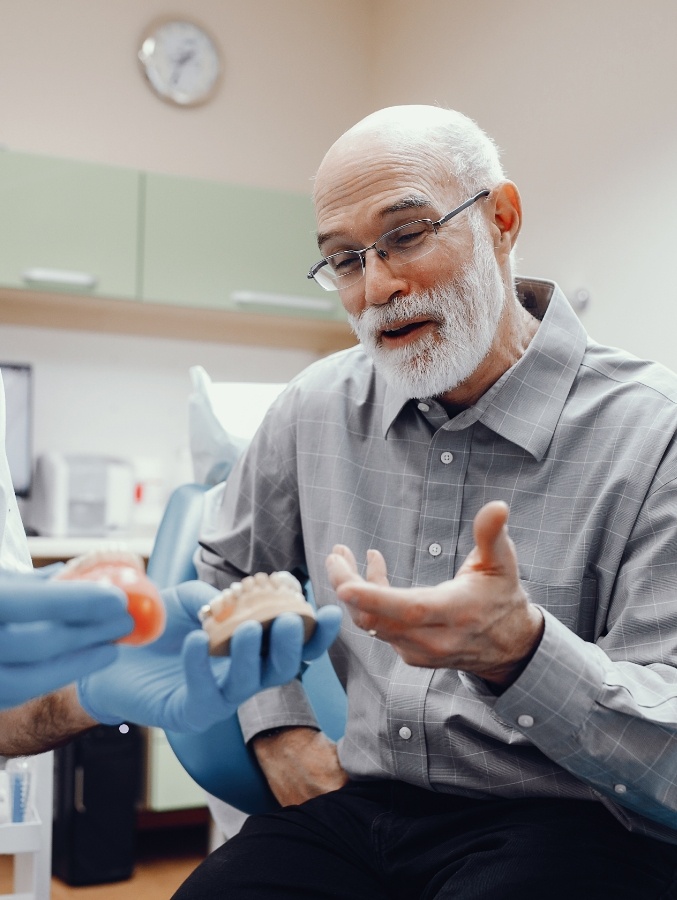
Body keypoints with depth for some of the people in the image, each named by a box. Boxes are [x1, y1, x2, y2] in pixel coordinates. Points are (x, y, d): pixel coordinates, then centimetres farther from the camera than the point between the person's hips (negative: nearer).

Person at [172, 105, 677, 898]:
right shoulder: (316, 409, 6)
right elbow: (222, 572, 22)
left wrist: (517, 649, -33)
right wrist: (276, 723, 8)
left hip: (563, 822, -3)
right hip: (351, 806, 4)